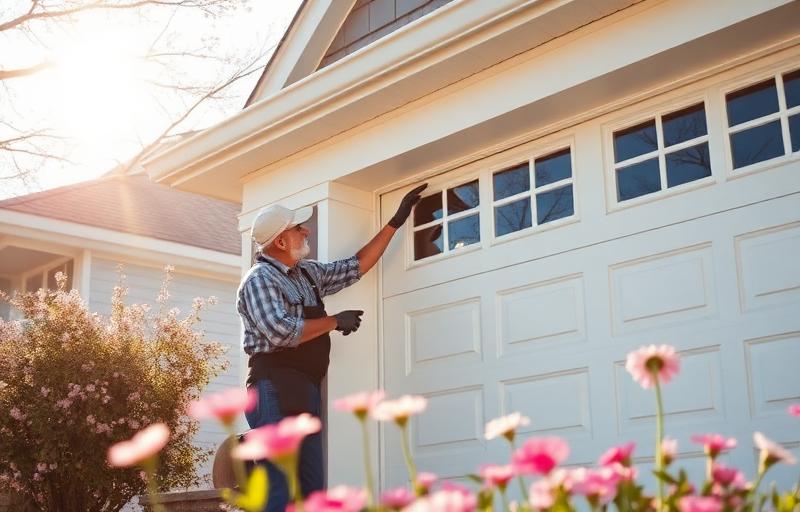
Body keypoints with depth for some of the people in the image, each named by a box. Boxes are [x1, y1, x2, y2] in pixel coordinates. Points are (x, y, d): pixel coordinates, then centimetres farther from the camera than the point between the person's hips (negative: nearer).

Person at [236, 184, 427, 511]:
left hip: (305, 391, 9)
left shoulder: (308, 273, 19)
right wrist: (335, 321, -8)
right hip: (276, 390, -9)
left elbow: (357, 266, 27)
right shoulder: (259, 279, -7)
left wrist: (396, 222, 27)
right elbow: (281, 333, -20)